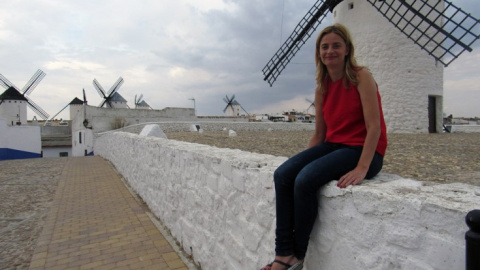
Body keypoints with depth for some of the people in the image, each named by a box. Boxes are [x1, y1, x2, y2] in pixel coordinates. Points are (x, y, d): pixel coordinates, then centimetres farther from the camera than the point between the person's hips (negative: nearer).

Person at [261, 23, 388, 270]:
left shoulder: (361, 77, -8)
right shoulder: (322, 87, 10)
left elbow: (374, 127, -15)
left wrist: (362, 168, -22)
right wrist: (303, 160, 3)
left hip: (363, 149, -6)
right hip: (332, 145, 6)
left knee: (305, 180, -28)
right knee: (283, 174, -16)